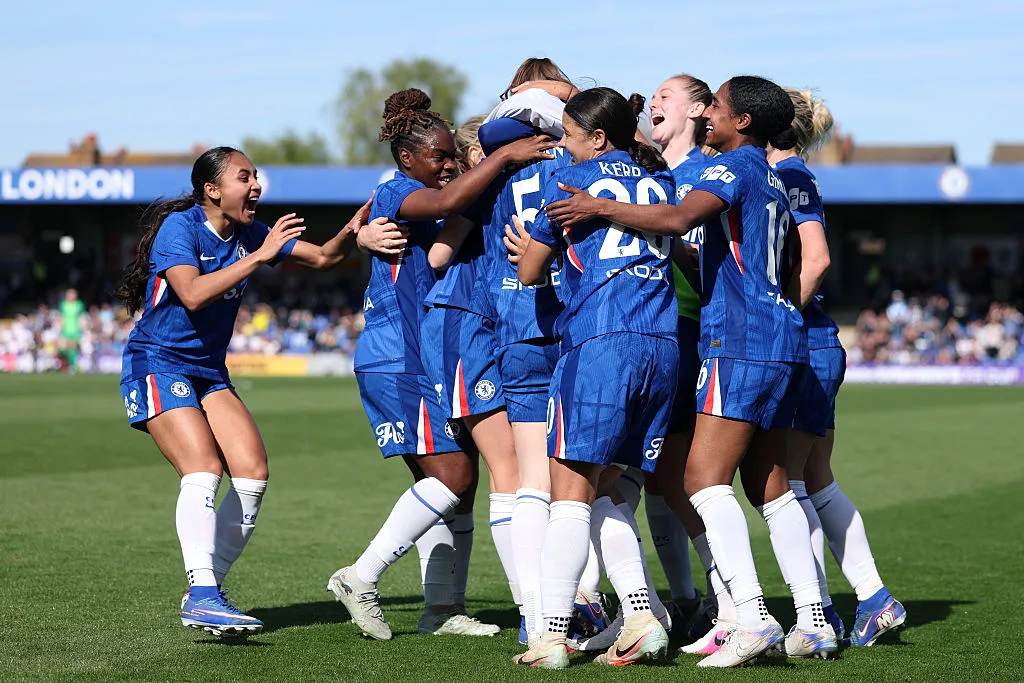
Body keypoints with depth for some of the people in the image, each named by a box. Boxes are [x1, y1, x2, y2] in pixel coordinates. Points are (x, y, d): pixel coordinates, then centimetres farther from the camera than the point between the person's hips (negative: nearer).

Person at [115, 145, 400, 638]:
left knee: (254, 473, -8)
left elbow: (322, 258, 10)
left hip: (209, 372, 7)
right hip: (157, 365, -7)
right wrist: (260, 256, -29)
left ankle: (203, 594, 0)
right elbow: (192, 294, -30)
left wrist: (352, 232, -11)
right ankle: (202, 595, -28)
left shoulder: (250, 234, 6)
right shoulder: (178, 227, -14)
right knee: (204, 470, -25)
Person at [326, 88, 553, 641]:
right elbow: (447, 202, -31)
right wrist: (503, 157, -31)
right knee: (453, 475, -14)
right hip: (397, 362, -10)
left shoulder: (425, 207, 19)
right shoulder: (395, 194, -10)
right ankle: (360, 578, -10)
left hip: (426, 362, 10)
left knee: (441, 482, 9)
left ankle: (440, 608, 13)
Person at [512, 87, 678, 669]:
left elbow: (529, 273, 10)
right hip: (663, 343, 6)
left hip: (599, 341, -6)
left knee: (571, 492, -4)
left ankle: (553, 634, -9)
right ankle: (642, 616, -1)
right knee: (608, 492, 13)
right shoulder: (662, 179, 19)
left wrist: (531, 251, 34)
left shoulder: (570, 181, 4)